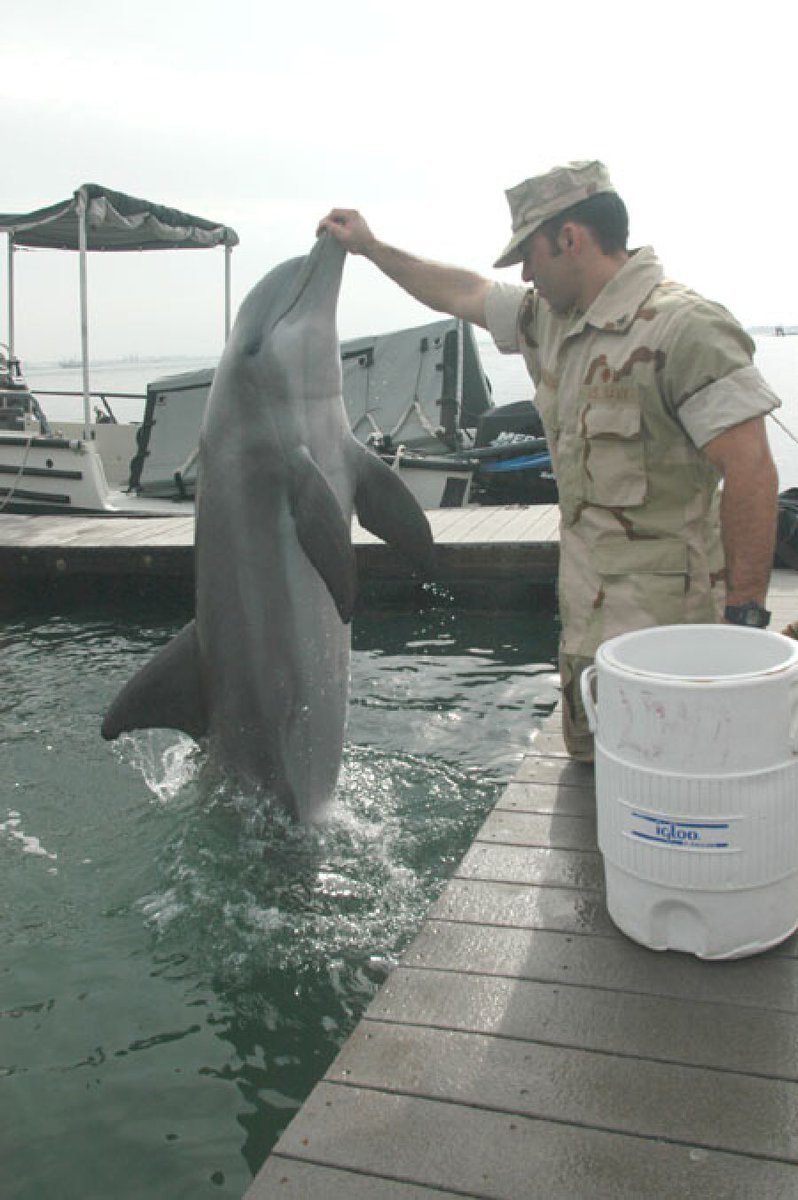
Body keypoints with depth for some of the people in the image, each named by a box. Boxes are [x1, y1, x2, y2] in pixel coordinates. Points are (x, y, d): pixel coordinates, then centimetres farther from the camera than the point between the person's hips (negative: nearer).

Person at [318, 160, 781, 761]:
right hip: (585, 621, 8)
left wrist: (745, 619, -19)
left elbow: (753, 473, -19)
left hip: (664, 625, -8)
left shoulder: (685, 327, -15)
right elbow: (463, 292, 28)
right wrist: (371, 247, 33)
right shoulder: (552, 319, 11)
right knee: (588, 775, 15)